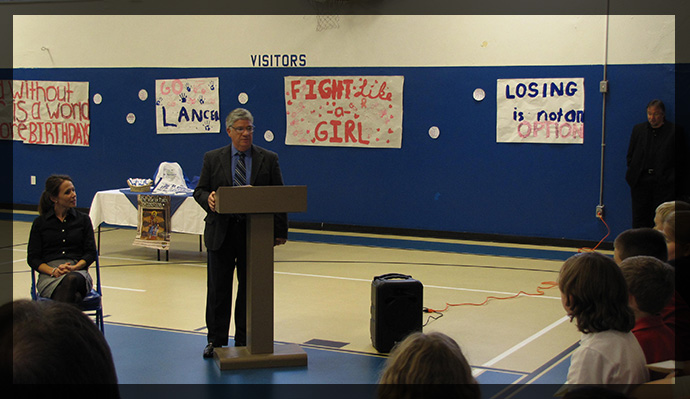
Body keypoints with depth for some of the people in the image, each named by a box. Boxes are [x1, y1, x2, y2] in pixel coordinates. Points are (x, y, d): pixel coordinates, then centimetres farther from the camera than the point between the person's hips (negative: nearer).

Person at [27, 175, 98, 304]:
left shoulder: (83, 219, 18)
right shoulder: (40, 222, 15)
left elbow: (91, 252, 10)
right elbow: (32, 258, 9)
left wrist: (74, 267, -11)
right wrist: (53, 271, -12)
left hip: (78, 272, 1)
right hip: (49, 276, 0)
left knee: (71, 280, -42)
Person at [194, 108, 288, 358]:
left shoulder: (268, 159, 5)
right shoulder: (212, 158, 6)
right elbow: (199, 190, 6)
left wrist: (280, 231, -3)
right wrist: (208, 199, -18)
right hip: (221, 233, 0)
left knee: (249, 288, 6)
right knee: (218, 289, 4)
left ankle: (244, 341, 17)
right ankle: (216, 340, 16)